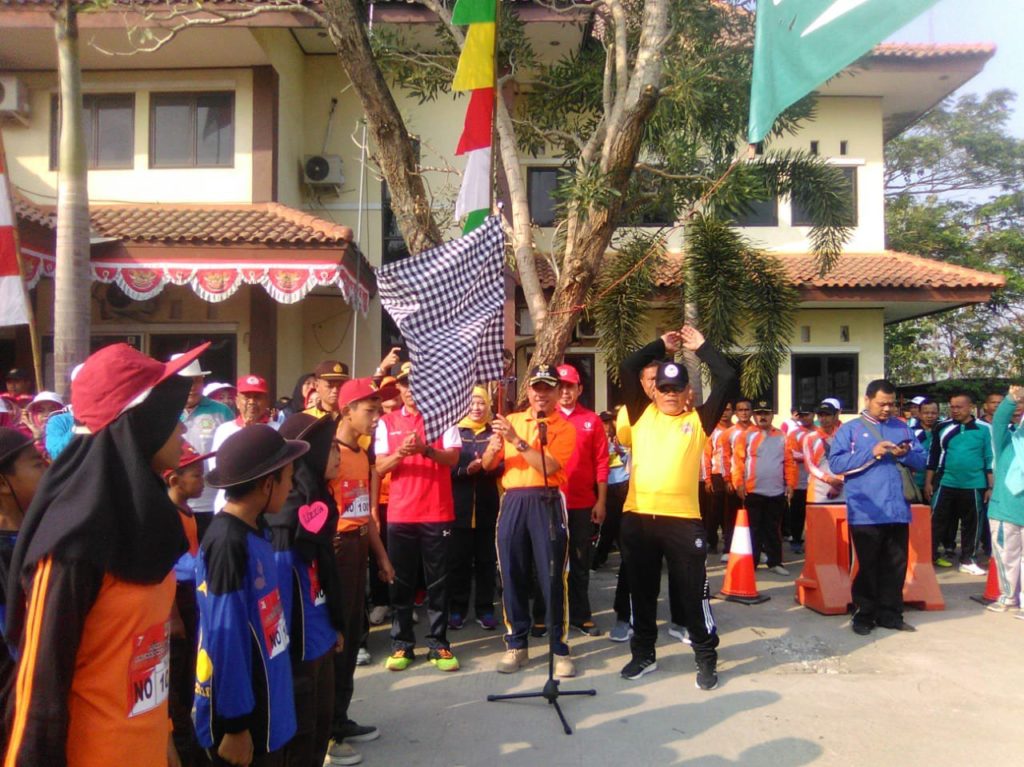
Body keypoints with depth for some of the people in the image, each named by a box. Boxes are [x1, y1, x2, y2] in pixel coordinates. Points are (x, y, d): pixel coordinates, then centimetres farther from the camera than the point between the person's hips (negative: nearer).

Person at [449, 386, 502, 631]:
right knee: (459, 559, 4)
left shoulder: (495, 433, 9)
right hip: (461, 507, -1)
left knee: (486, 559, 6)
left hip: (488, 507, 1)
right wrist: (467, 470, -18)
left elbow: (502, 467, 2)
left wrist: (488, 465, -18)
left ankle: (485, 609, 15)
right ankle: (457, 608, 15)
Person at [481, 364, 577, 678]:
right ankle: (516, 644, 20)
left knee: (552, 577, -2)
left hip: (546, 502, -3)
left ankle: (559, 649, 9)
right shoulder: (511, 421, 13)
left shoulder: (564, 428, 1)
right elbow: (487, 465, 11)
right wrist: (493, 448, -10)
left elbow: (549, 465, -15)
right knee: (512, 576, 7)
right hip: (512, 502, 4)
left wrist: (518, 440, -19)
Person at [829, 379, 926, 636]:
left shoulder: (902, 428, 13)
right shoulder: (849, 429, 1)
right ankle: (864, 614, 15)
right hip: (866, 513, -4)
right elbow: (836, 463, -9)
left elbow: (921, 461, 12)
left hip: (898, 510, 4)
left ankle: (890, 613, 21)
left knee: (896, 565, 9)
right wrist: (871, 453, -17)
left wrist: (906, 454, -10)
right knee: (868, 566, 4)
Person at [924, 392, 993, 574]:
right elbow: (933, 456, 6)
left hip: (974, 485, 0)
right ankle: (930, 556, 14)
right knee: (937, 520, 3)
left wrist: (990, 486, 1)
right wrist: (928, 482, 4)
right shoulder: (942, 427, 1)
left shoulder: (984, 428, -1)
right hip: (945, 483, 0)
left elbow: (990, 459, 3)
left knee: (972, 523, 9)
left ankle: (967, 561, 21)